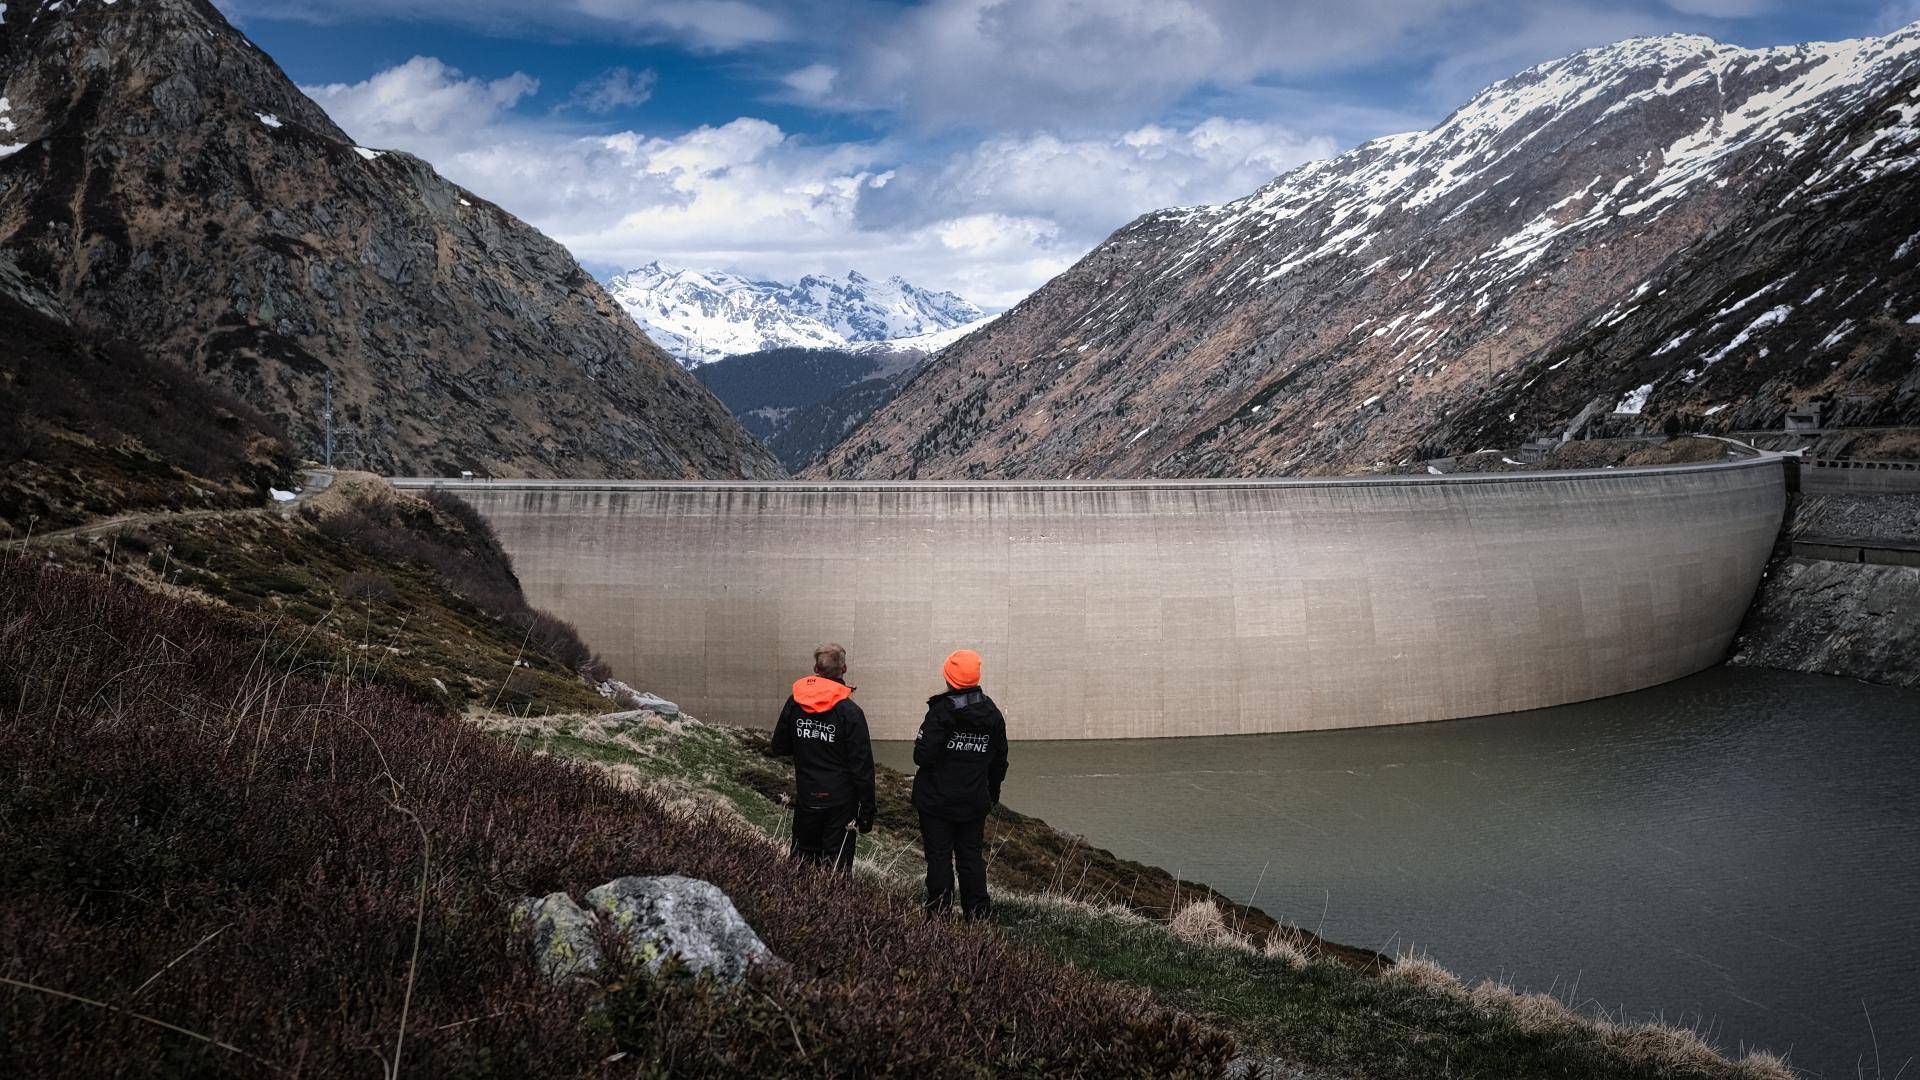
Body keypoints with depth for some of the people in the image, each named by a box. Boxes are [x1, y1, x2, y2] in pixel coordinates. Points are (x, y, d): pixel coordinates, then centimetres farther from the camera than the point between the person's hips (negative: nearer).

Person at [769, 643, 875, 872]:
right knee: (836, 867, 3)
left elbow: (779, 748, 10)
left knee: (802, 859, 17)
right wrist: (866, 812, -5)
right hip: (840, 802, -3)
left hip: (805, 799, 3)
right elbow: (862, 767, -11)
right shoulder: (850, 712, -13)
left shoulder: (794, 703, -2)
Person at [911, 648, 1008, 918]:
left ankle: (939, 914, 6)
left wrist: (919, 744, 3)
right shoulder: (992, 713, 3)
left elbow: (924, 755, -20)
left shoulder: (941, 711, -15)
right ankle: (976, 914, 16)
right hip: (975, 803, 5)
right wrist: (993, 792, 24)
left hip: (937, 801, -5)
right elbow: (999, 761, 12)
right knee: (971, 858, 12)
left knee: (939, 858, 3)